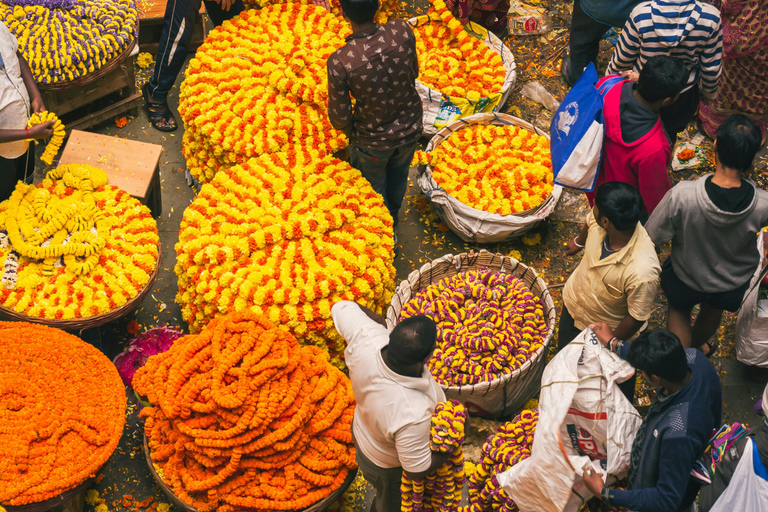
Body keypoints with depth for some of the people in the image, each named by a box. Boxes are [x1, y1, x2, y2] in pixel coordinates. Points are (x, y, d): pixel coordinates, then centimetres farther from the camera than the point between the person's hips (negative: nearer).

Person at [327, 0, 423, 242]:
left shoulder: (340, 61, -33)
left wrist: (351, 132, 2)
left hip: (373, 140, -3)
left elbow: (339, 116, -21)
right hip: (410, 127, 3)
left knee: (373, 188, 27)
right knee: (399, 176, 32)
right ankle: (392, 219, 58)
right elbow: (413, 73, -4)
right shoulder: (402, 31, -24)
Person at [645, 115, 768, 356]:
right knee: (712, 313, 37)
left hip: (687, 275, -2)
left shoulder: (681, 196, -41)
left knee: (678, 309, 34)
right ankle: (696, 344, 67)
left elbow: (653, 237, -23)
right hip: (734, 281, 2)